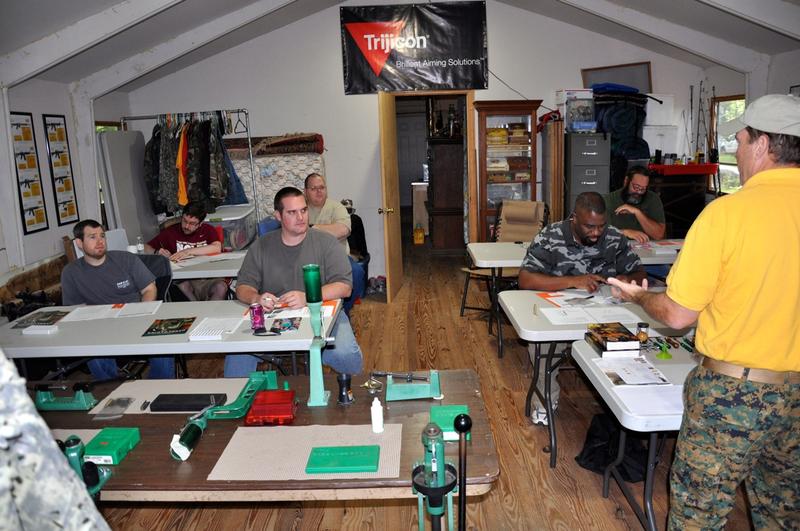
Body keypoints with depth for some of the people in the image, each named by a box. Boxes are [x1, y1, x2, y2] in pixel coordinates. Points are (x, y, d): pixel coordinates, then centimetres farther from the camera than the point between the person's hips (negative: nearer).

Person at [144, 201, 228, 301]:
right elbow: (146, 248, 15)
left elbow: (217, 248, -12)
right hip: (183, 280, 1)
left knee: (221, 288, -33)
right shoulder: (171, 231, 10)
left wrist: (188, 251, -16)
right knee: (182, 286, -34)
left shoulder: (208, 230, 8)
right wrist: (157, 252, -8)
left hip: (208, 279, -1)